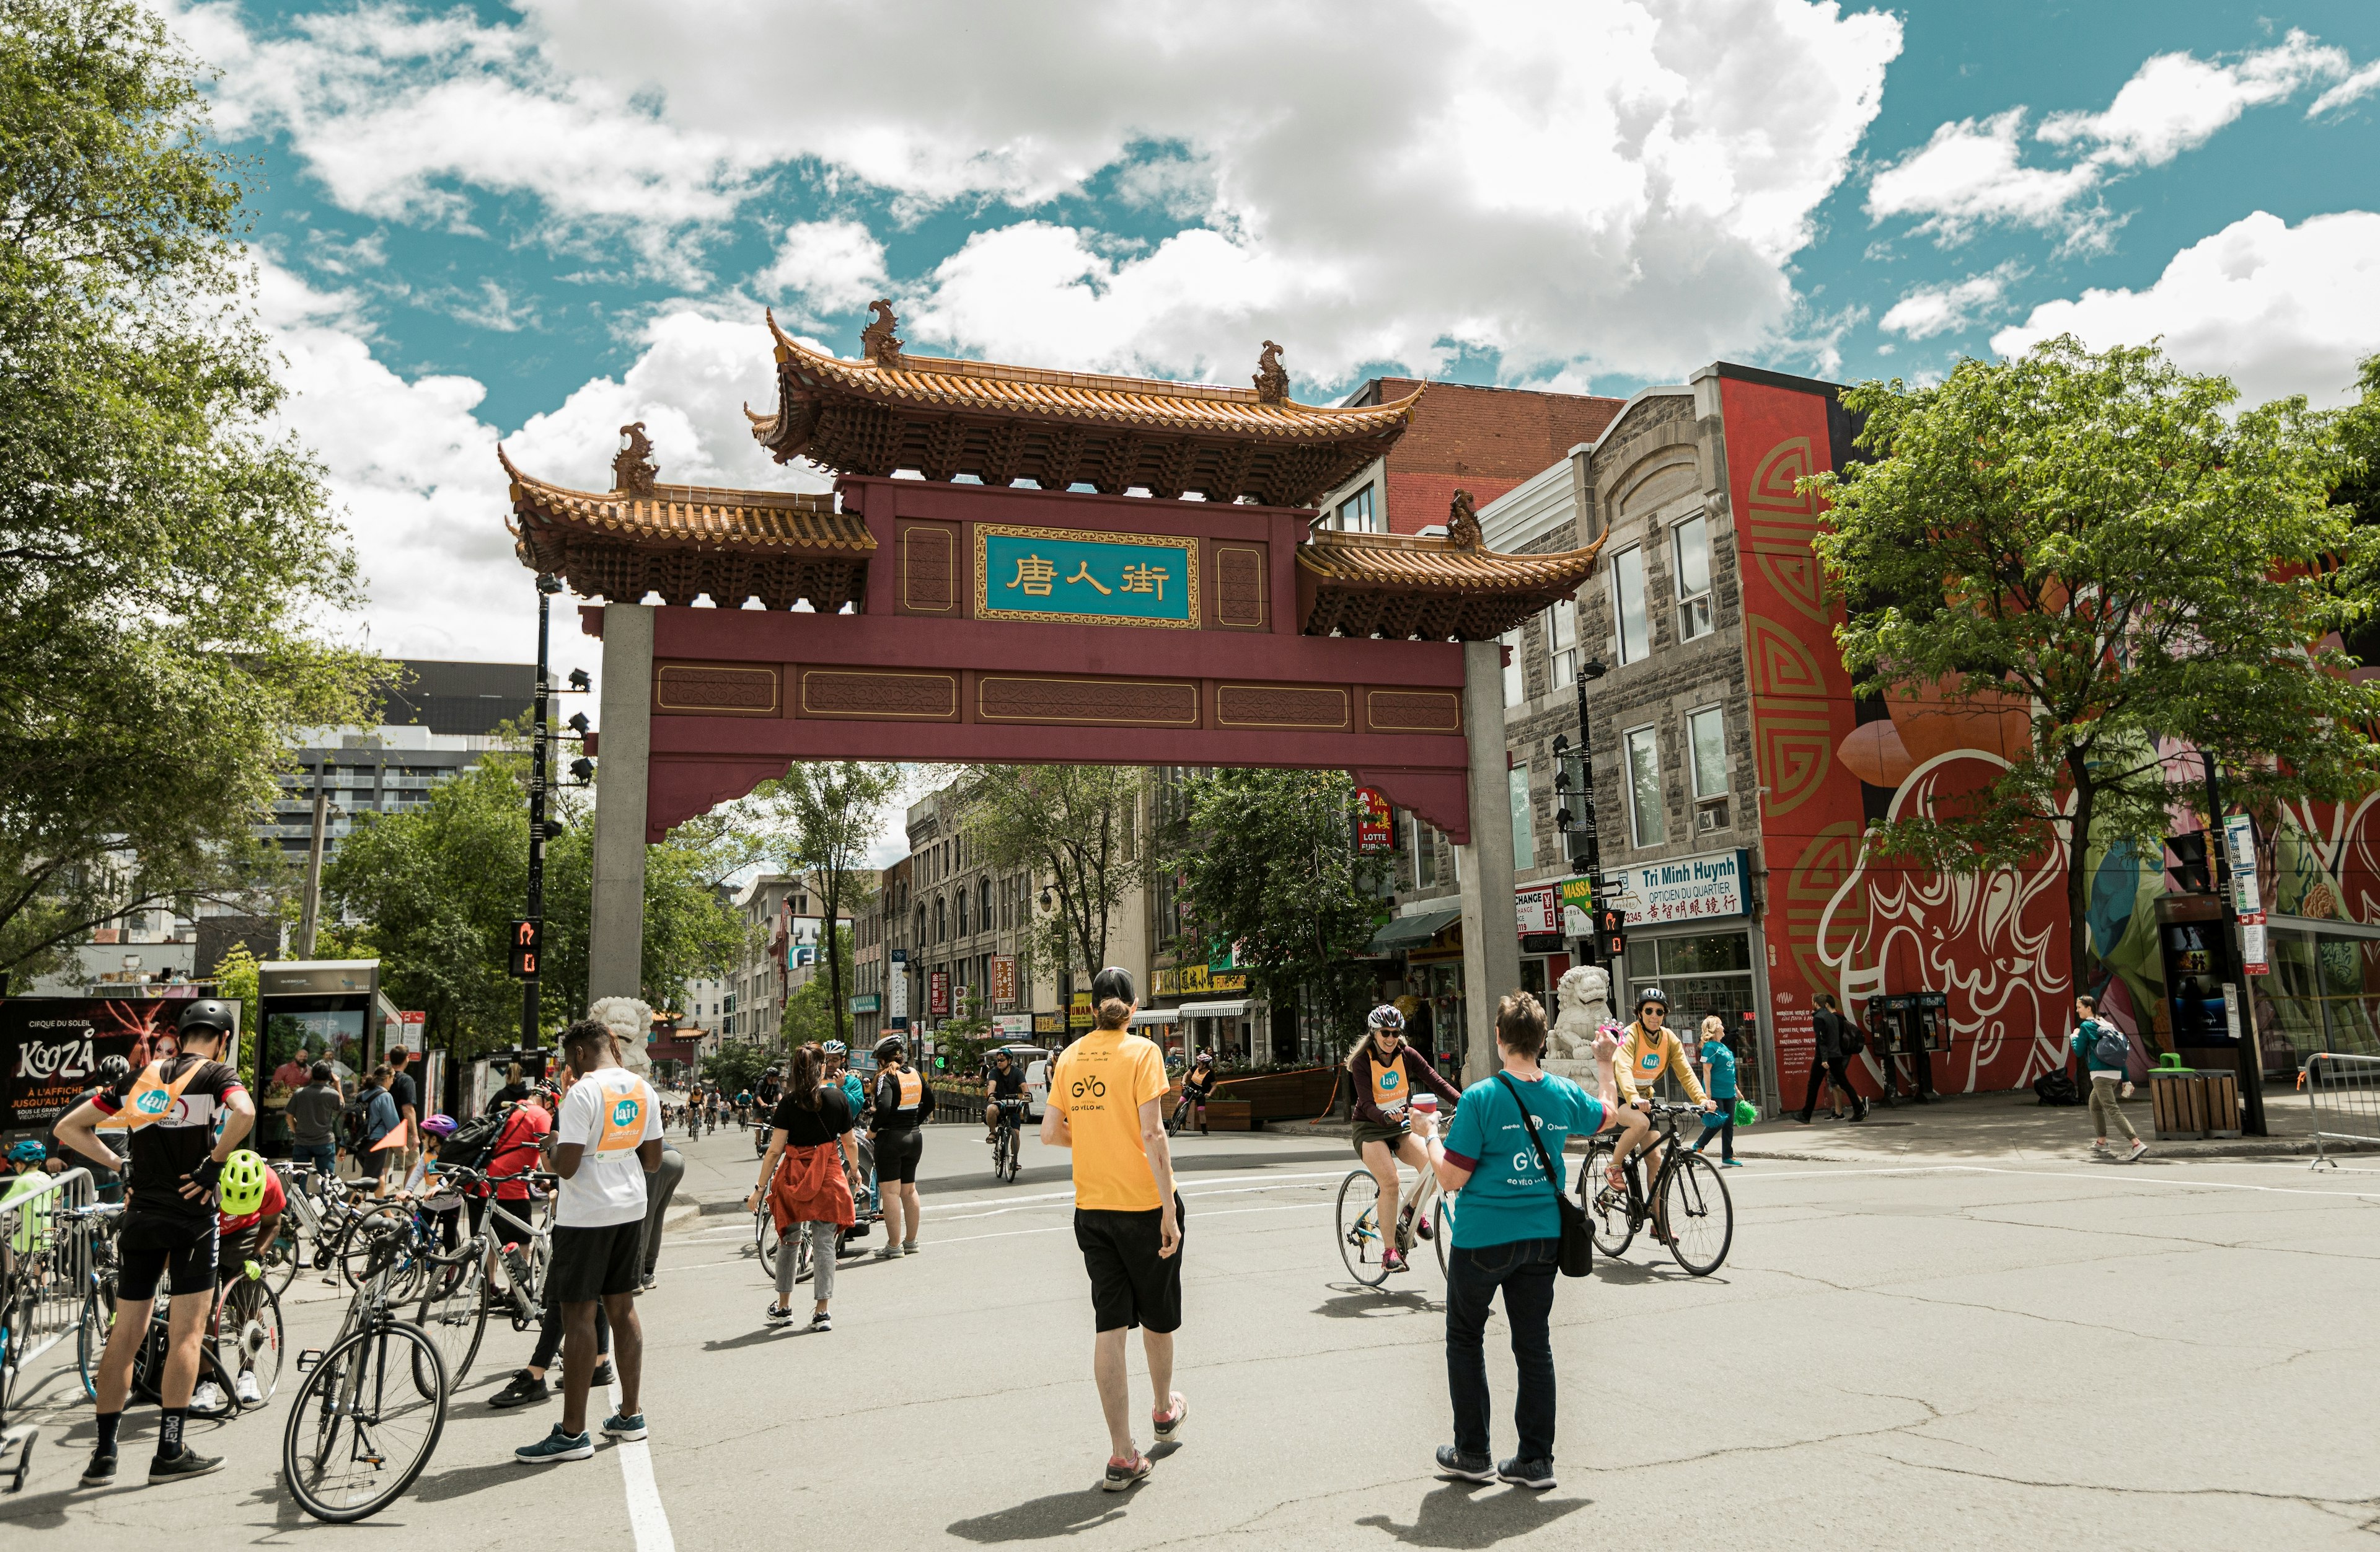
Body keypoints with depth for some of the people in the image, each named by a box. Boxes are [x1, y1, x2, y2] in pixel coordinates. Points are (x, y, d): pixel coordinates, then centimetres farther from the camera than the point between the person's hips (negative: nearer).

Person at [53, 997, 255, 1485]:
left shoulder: (141, 1077, 12)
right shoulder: (216, 1075, -5)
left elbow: (69, 1127, 14)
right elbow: (244, 1112, -27)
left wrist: (118, 1163, 13)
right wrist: (214, 1164, -14)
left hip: (139, 1218, 5)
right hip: (190, 1213, -5)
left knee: (125, 1335, 11)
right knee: (186, 1333, 1)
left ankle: (103, 1454, 15)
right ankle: (170, 1452, 2)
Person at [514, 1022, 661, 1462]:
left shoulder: (583, 1092, -16)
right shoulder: (643, 1089, 7)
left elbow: (566, 1167, -19)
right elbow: (653, 1160, 11)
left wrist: (554, 1143, 0)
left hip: (585, 1215, -7)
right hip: (631, 1209, 7)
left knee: (578, 1316, -2)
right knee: (623, 1309, 14)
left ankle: (573, 1433, 3)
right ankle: (630, 1414, 22)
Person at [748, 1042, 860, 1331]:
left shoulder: (790, 1101, -6)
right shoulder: (838, 1098, -1)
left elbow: (775, 1150, -8)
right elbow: (850, 1143, 7)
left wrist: (759, 1187, -2)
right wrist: (854, 1169, 26)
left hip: (793, 1175, 0)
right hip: (828, 1176, 0)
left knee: (788, 1240, 17)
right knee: (824, 1243, 4)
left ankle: (783, 1307, 27)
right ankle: (821, 1312, 4)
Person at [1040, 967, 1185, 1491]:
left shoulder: (1071, 1056, 3)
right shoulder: (1142, 1052, -11)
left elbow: (1050, 1132, 4)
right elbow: (1152, 1134, -17)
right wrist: (1170, 1211, -16)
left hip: (1092, 1206, 4)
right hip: (1145, 1202, -4)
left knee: (1109, 1325, 6)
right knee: (1158, 1315, 18)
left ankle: (1122, 1456, 6)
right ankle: (1165, 1412, 40)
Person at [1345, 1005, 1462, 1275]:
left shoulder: (1407, 1055, -3)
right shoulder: (1361, 1062, -14)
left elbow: (1437, 1082, -9)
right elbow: (1368, 1105, -23)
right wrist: (1387, 1116, -44)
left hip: (1402, 1126, 4)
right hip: (1370, 1128, -4)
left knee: (1433, 1165, -21)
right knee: (1390, 1182, -25)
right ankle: (1390, 1251, -15)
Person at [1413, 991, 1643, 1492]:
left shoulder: (1480, 1098, -18)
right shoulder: (1564, 1094, -2)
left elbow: (1451, 1178, -15)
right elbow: (1609, 1114, 21)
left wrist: (1429, 1136, 1)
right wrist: (1605, 1065, 34)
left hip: (1483, 1239, -4)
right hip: (1543, 1235, 5)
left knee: (1466, 1340, 13)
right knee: (1534, 1345, 14)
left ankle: (1473, 1455, 18)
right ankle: (1536, 1460, 19)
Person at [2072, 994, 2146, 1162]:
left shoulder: (2086, 1026, -6)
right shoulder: (2107, 1025, 18)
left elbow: (2079, 1052, -5)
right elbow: (2120, 1054, 18)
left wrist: (2074, 1037, 14)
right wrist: (2126, 1080, 20)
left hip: (2101, 1074, -9)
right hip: (2116, 1074, 9)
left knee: (2113, 1110, -14)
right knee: (2094, 1105, 25)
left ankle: (2137, 1143, -27)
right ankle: (2101, 1142, 31)